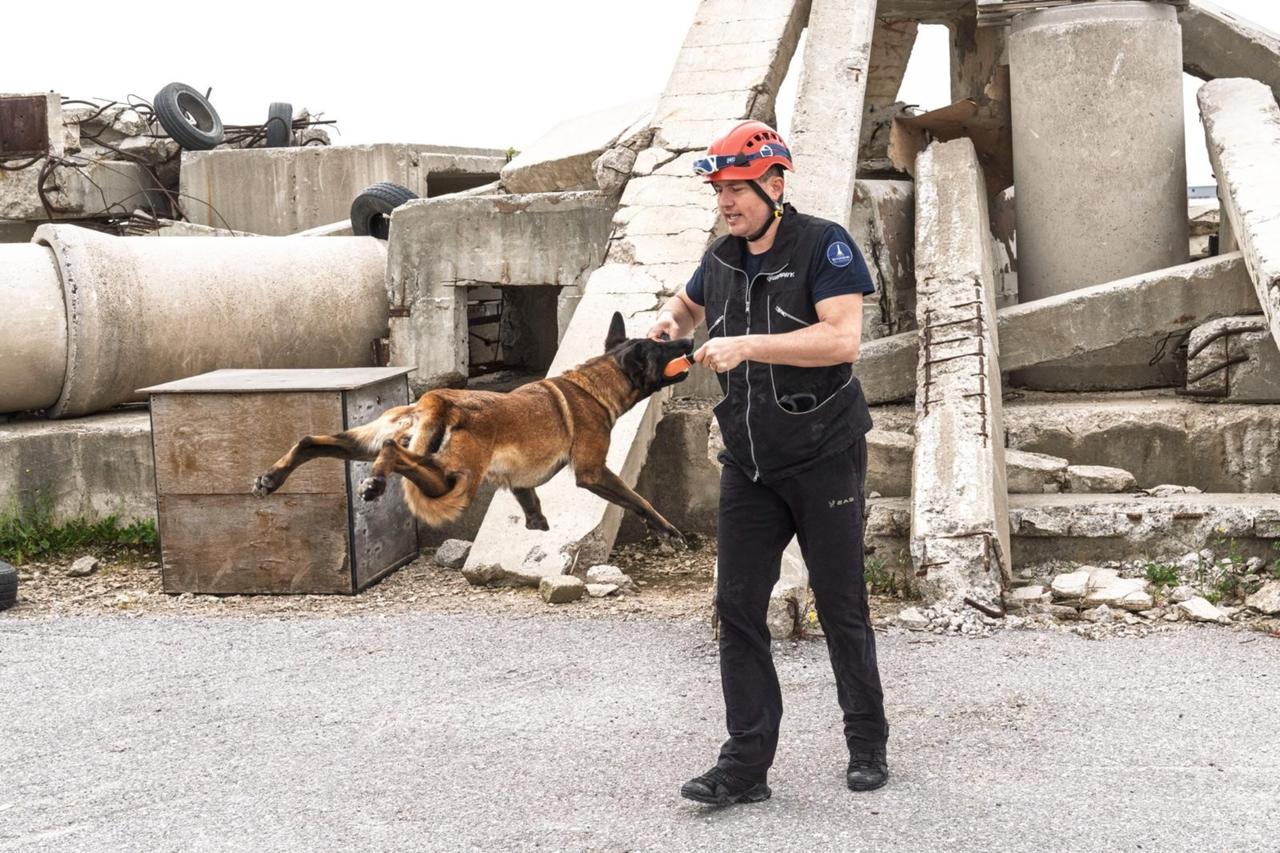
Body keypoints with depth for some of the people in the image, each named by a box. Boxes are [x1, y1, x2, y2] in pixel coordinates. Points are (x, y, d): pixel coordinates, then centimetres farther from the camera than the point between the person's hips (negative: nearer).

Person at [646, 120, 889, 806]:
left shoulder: (823, 246, -11)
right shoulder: (723, 258, 9)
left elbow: (842, 339, -23)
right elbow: (689, 301, 32)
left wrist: (747, 346, -28)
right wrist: (670, 321, 8)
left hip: (823, 458, -5)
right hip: (749, 465, 6)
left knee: (841, 606, 5)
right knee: (738, 607, -1)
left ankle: (867, 746, 22)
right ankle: (745, 766, 3)